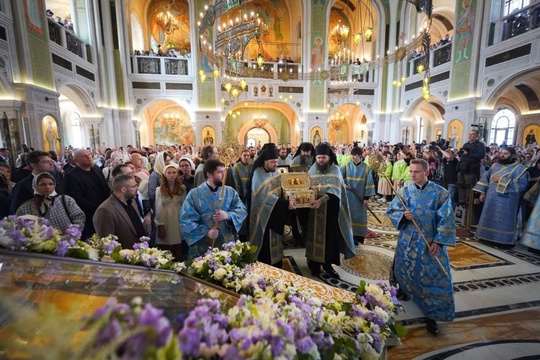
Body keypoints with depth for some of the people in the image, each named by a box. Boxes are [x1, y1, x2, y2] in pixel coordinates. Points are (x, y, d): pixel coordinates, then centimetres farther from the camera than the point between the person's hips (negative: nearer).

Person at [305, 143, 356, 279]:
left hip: (330, 210, -2)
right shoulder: (312, 170, 4)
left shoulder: (335, 170, -5)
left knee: (330, 237, 6)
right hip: (314, 210, 2)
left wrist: (321, 201, -30)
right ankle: (314, 264, 22)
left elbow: (333, 191, -17)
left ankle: (328, 264, 22)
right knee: (314, 236, 8)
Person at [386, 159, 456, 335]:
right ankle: (404, 289, 48)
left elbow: (446, 219, -8)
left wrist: (438, 241, -13)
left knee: (435, 277, 2)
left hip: (432, 242, -1)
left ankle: (432, 315, 16)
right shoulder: (405, 191, -3)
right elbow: (391, 210, -1)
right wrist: (403, 215, -22)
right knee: (407, 270, 16)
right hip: (408, 241, 1)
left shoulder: (440, 193, -7)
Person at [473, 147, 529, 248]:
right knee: (489, 218, 11)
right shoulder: (495, 166, 11)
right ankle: (488, 237, 22)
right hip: (491, 199, 5)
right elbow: (486, 178, 14)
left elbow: (521, 185, -15)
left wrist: (501, 181, -18)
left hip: (507, 202, -5)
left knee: (503, 221, 1)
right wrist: (482, 192, 7)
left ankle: (504, 240, 13)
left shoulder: (520, 169, -4)